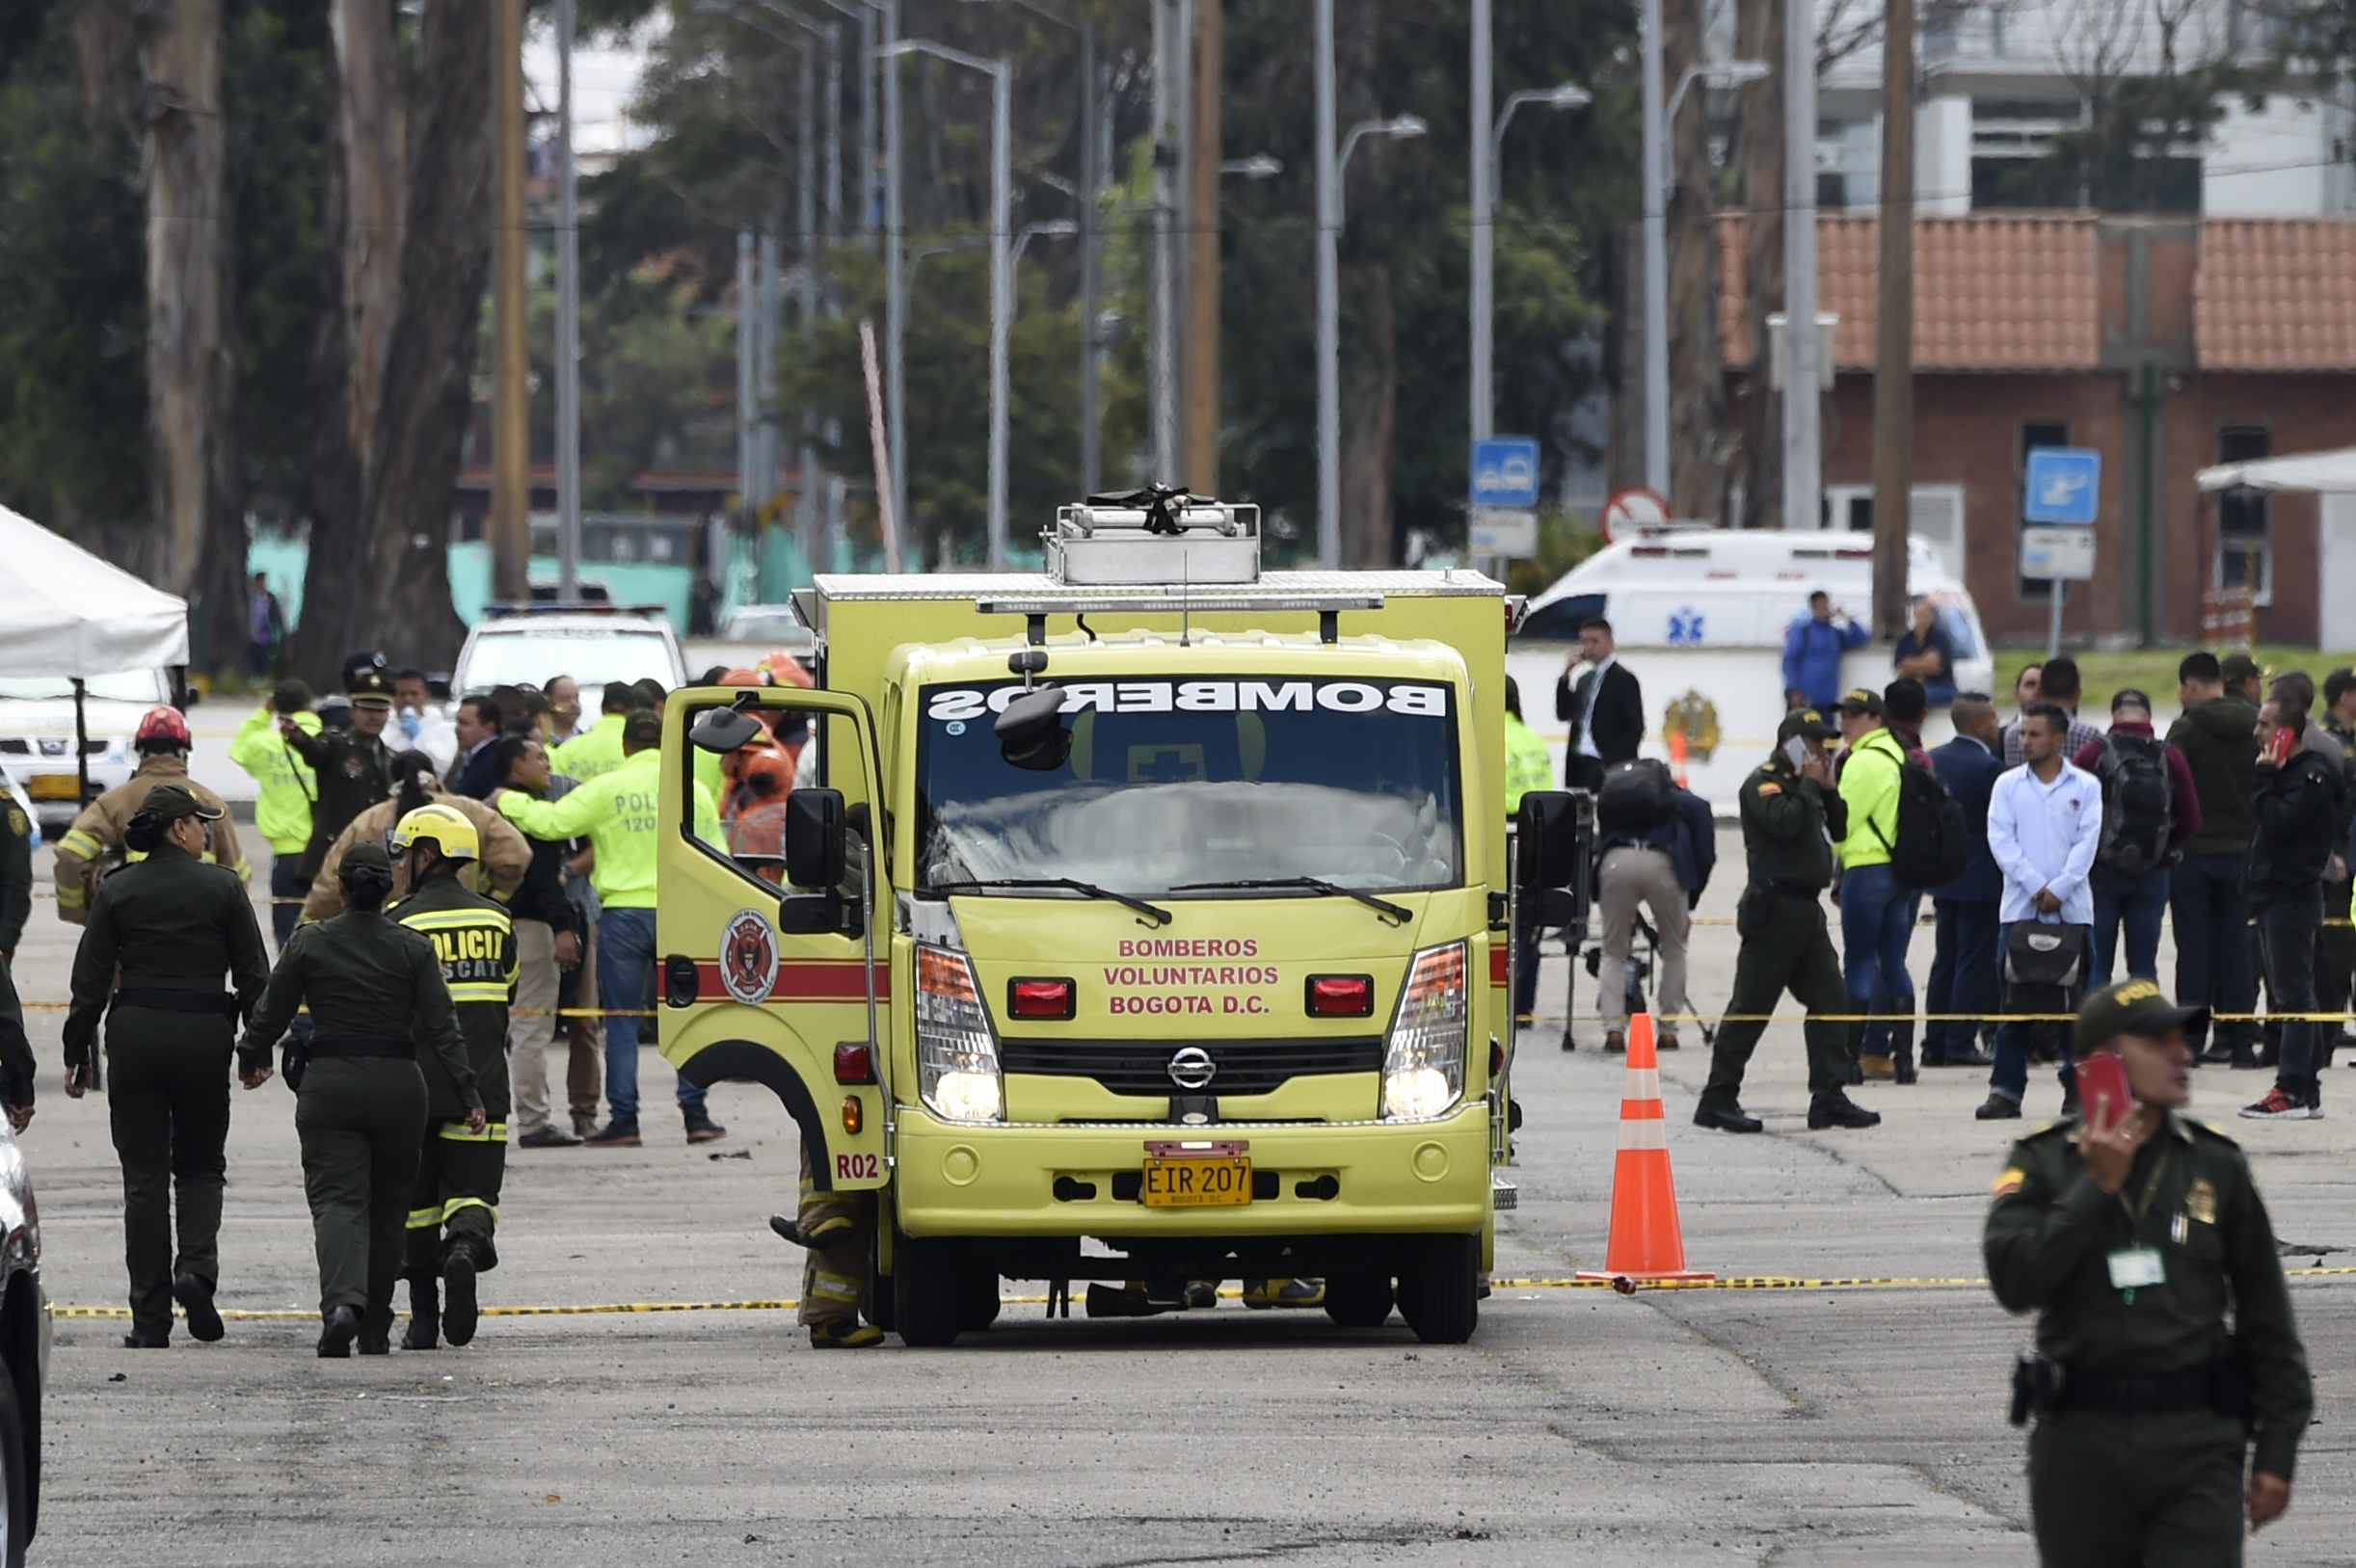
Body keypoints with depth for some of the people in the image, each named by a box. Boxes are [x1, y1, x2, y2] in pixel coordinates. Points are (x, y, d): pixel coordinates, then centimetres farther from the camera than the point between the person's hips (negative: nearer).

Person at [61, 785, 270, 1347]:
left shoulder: (117, 891, 1)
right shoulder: (222, 887, -2)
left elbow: (91, 980, 1)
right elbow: (253, 974, 0)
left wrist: (80, 1053, 7)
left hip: (134, 1031, 1)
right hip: (204, 1034, -1)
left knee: (145, 1176, 4)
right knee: (200, 1164, 15)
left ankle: (150, 1321, 2)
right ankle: (197, 1268, -11)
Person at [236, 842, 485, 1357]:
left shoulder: (309, 943, -2)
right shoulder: (414, 949, -2)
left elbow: (271, 1014, 6)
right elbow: (441, 1028, -5)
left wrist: (251, 1058, 25)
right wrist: (469, 1093, -3)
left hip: (329, 1084, -1)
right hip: (398, 1085, 1)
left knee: (337, 1199, -7)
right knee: (387, 1207, 14)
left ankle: (342, 1301, -33)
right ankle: (375, 1329, 20)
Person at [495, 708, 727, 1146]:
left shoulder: (606, 790, -3)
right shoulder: (693, 793, 5)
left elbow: (551, 822, -7)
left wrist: (507, 801, 9)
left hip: (623, 912, -2)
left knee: (621, 1022, 4)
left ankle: (624, 1119, 0)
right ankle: (696, 1114, 5)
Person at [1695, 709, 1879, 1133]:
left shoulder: (1803, 784, 21)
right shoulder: (1765, 782, -8)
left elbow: (1838, 829, 19)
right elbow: (1784, 820, -25)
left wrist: (1828, 789, 7)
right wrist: (1810, 785, -12)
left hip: (1806, 907, 9)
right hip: (1774, 907, -9)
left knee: (1831, 1001, 4)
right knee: (1751, 1007, -7)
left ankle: (1829, 1098, 6)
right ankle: (1718, 1101, -3)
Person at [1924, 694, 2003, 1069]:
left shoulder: (1934, 760, 4)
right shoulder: (1987, 767, -17)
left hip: (1943, 876, 7)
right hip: (1980, 879, -7)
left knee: (1945, 961, 13)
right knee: (1973, 961, -1)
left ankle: (1935, 1044, 14)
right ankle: (1960, 1044, -2)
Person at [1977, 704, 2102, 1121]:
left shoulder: (2085, 787, 6)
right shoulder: (2008, 785, 8)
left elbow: (2087, 842, -2)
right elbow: (2001, 840, -1)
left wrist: (2059, 889, -13)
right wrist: (2035, 886, -12)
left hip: (2072, 909, -1)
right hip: (2020, 909, 1)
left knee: (2075, 1001, 1)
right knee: (2017, 1002, -1)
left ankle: (2077, 1088, 8)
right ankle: (2005, 1090, 1)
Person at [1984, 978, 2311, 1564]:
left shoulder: (2217, 1165, 5)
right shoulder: (2042, 1163, 2)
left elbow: (2267, 1318, 9)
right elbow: (2014, 1282, -13)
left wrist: (2276, 1448, 5)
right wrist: (2096, 1188, -14)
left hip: (2196, 1443, 0)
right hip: (2080, 1444, 0)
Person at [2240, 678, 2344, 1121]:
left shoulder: (2311, 777, -13)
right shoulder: (2286, 773, 17)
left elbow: (2277, 824, -23)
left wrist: (2264, 778, -16)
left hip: (2294, 896, -10)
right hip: (2275, 896, 10)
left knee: (2294, 995, -10)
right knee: (2290, 995, 11)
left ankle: (2293, 1092, -13)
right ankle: (2306, 1091, 14)